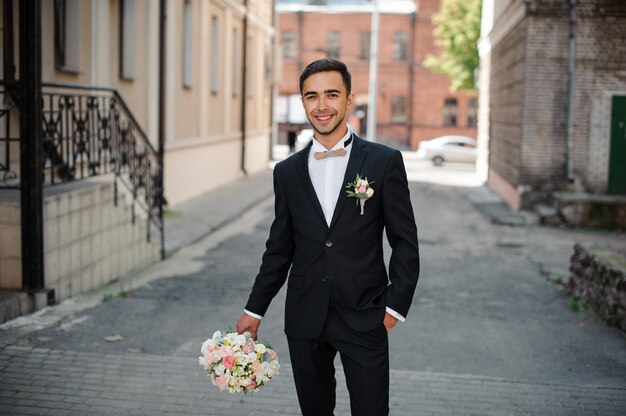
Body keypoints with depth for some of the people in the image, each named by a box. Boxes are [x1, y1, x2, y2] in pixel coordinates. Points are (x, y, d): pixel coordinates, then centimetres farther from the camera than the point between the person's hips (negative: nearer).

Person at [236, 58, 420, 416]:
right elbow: (279, 249, 12)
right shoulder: (287, 172, 6)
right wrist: (254, 310, 11)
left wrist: (395, 305, -6)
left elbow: (405, 242, -1)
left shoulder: (385, 162, -3)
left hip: (364, 319, -3)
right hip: (305, 320, 3)